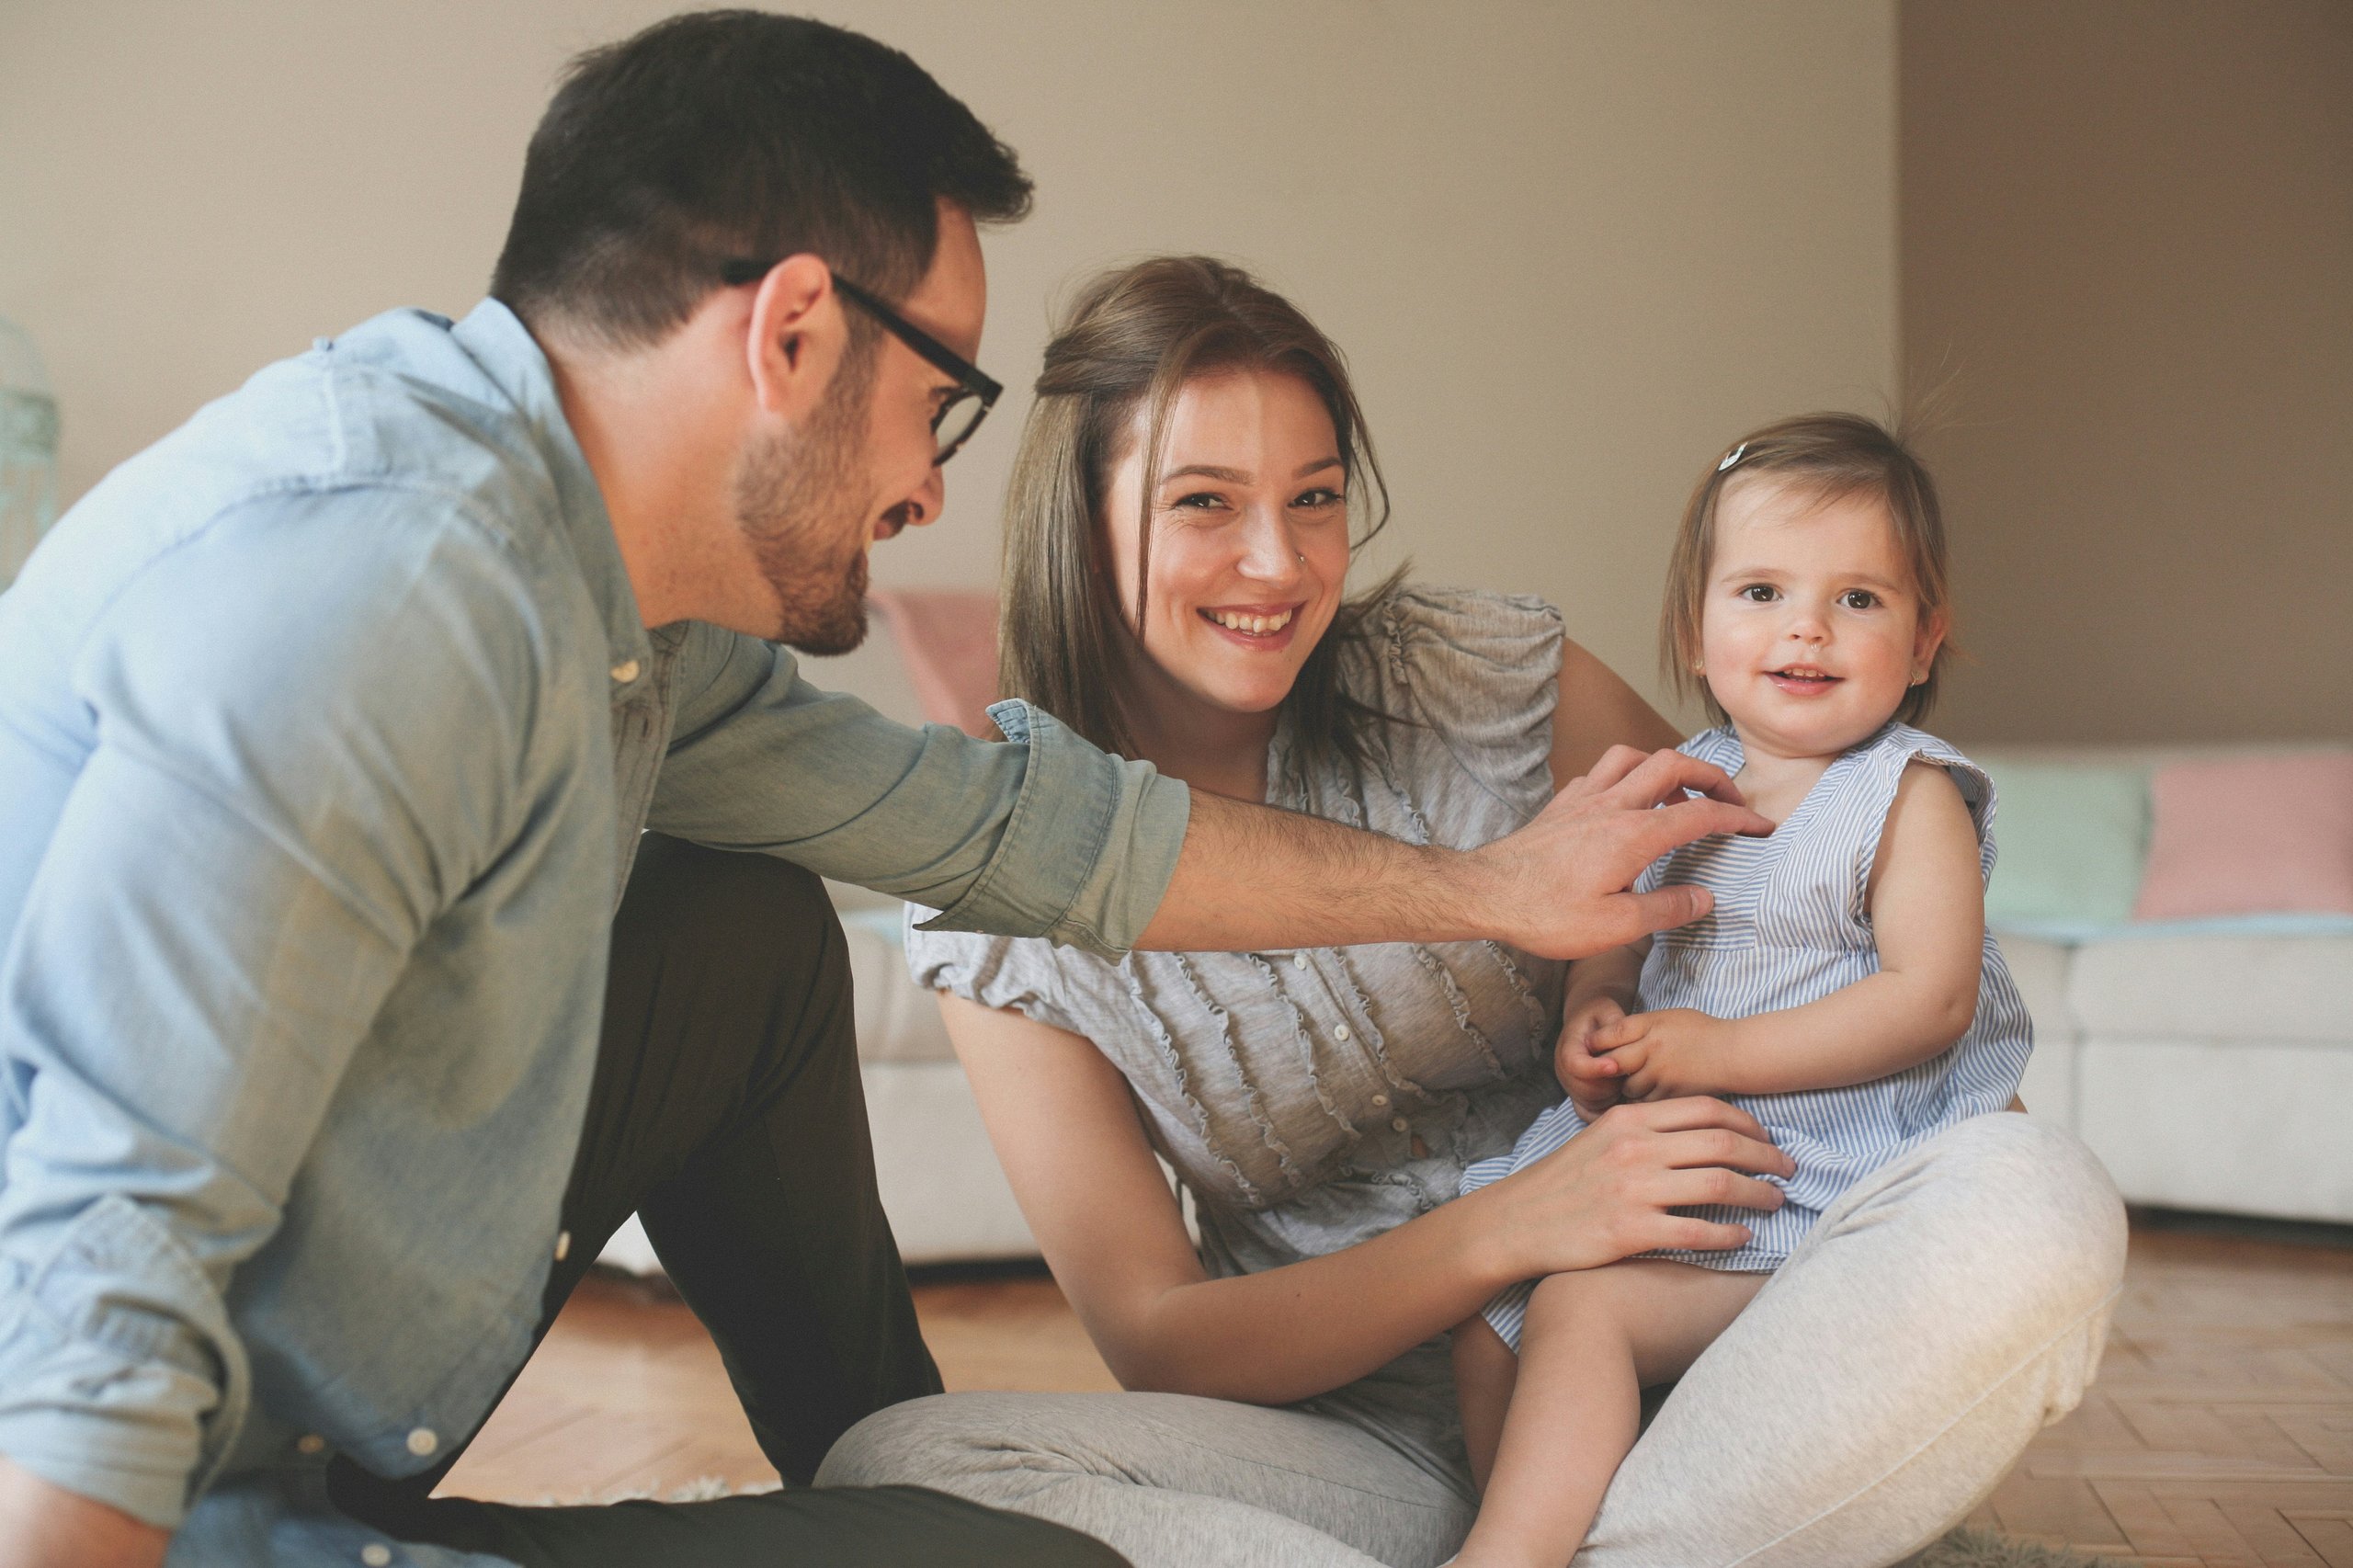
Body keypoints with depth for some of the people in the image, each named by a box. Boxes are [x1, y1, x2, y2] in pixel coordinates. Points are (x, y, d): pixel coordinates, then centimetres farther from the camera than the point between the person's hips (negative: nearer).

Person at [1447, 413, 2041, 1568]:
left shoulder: (1911, 798, -8)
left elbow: (1932, 998, -18)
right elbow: (1615, 937, 20)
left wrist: (1720, 1052, -20)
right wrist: (1590, 1018, -5)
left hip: (1815, 1187, -7)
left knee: (1584, 1303, -23)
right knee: (1486, 1329, 1)